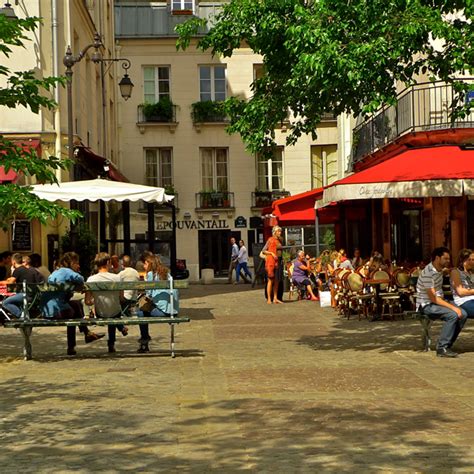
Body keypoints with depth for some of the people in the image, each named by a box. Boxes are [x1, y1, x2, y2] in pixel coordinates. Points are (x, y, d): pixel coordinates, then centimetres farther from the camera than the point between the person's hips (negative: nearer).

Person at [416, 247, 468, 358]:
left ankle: (447, 344, -5)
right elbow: (433, 298, -24)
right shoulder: (428, 273, -23)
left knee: (463, 314, -11)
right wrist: (452, 307, -24)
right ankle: (442, 348, -24)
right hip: (426, 305, -9)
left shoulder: (440, 269, 6)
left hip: (438, 301, 9)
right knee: (453, 315, -29)